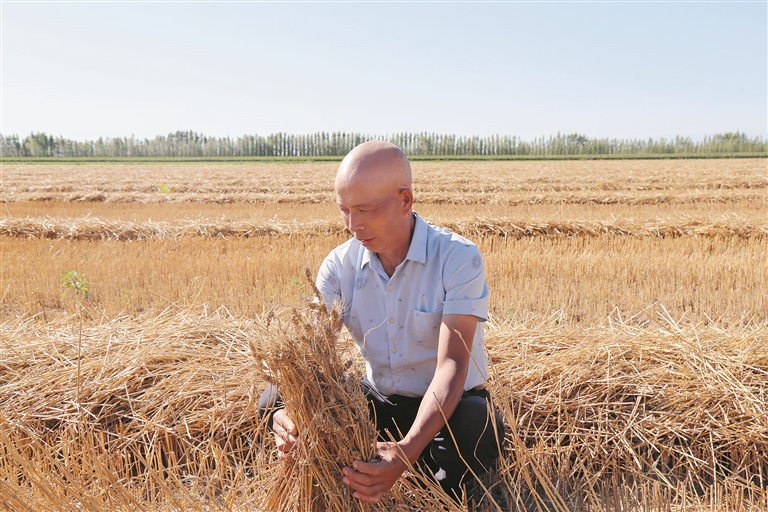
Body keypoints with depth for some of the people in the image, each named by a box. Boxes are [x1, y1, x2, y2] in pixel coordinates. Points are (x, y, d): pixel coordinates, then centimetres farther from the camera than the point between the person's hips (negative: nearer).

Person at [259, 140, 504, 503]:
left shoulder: (458, 259, -21)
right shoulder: (340, 265, -8)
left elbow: (452, 365, -30)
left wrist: (408, 450, -45)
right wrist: (285, 416, -39)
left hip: (447, 405, -3)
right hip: (377, 402, 4)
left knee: (479, 425, -37)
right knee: (276, 401, -14)